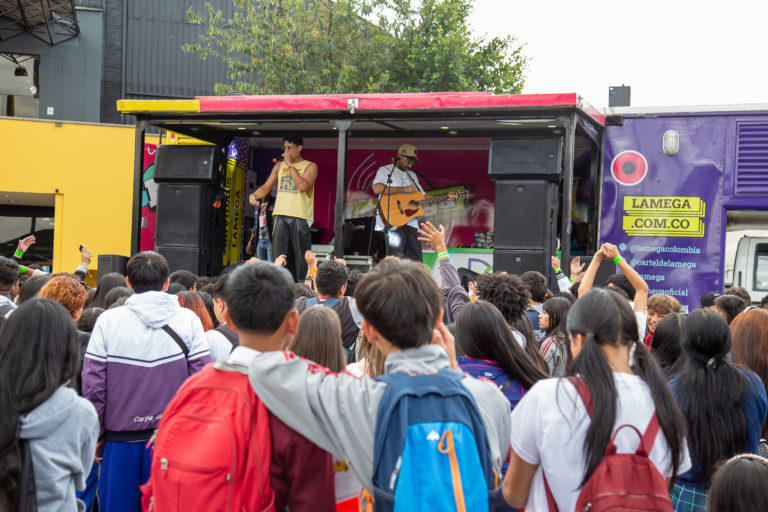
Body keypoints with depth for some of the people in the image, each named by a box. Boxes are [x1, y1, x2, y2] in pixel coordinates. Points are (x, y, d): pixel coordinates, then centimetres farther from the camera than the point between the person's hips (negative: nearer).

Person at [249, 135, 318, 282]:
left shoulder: (310, 166, 3)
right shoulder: (279, 166, 17)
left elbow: (303, 186, -15)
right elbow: (265, 188, 18)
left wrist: (290, 165, -9)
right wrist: (254, 195, -2)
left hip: (300, 216, -4)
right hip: (280, 215, 4)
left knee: (301, 258, -3)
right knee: (278, 256, 0)